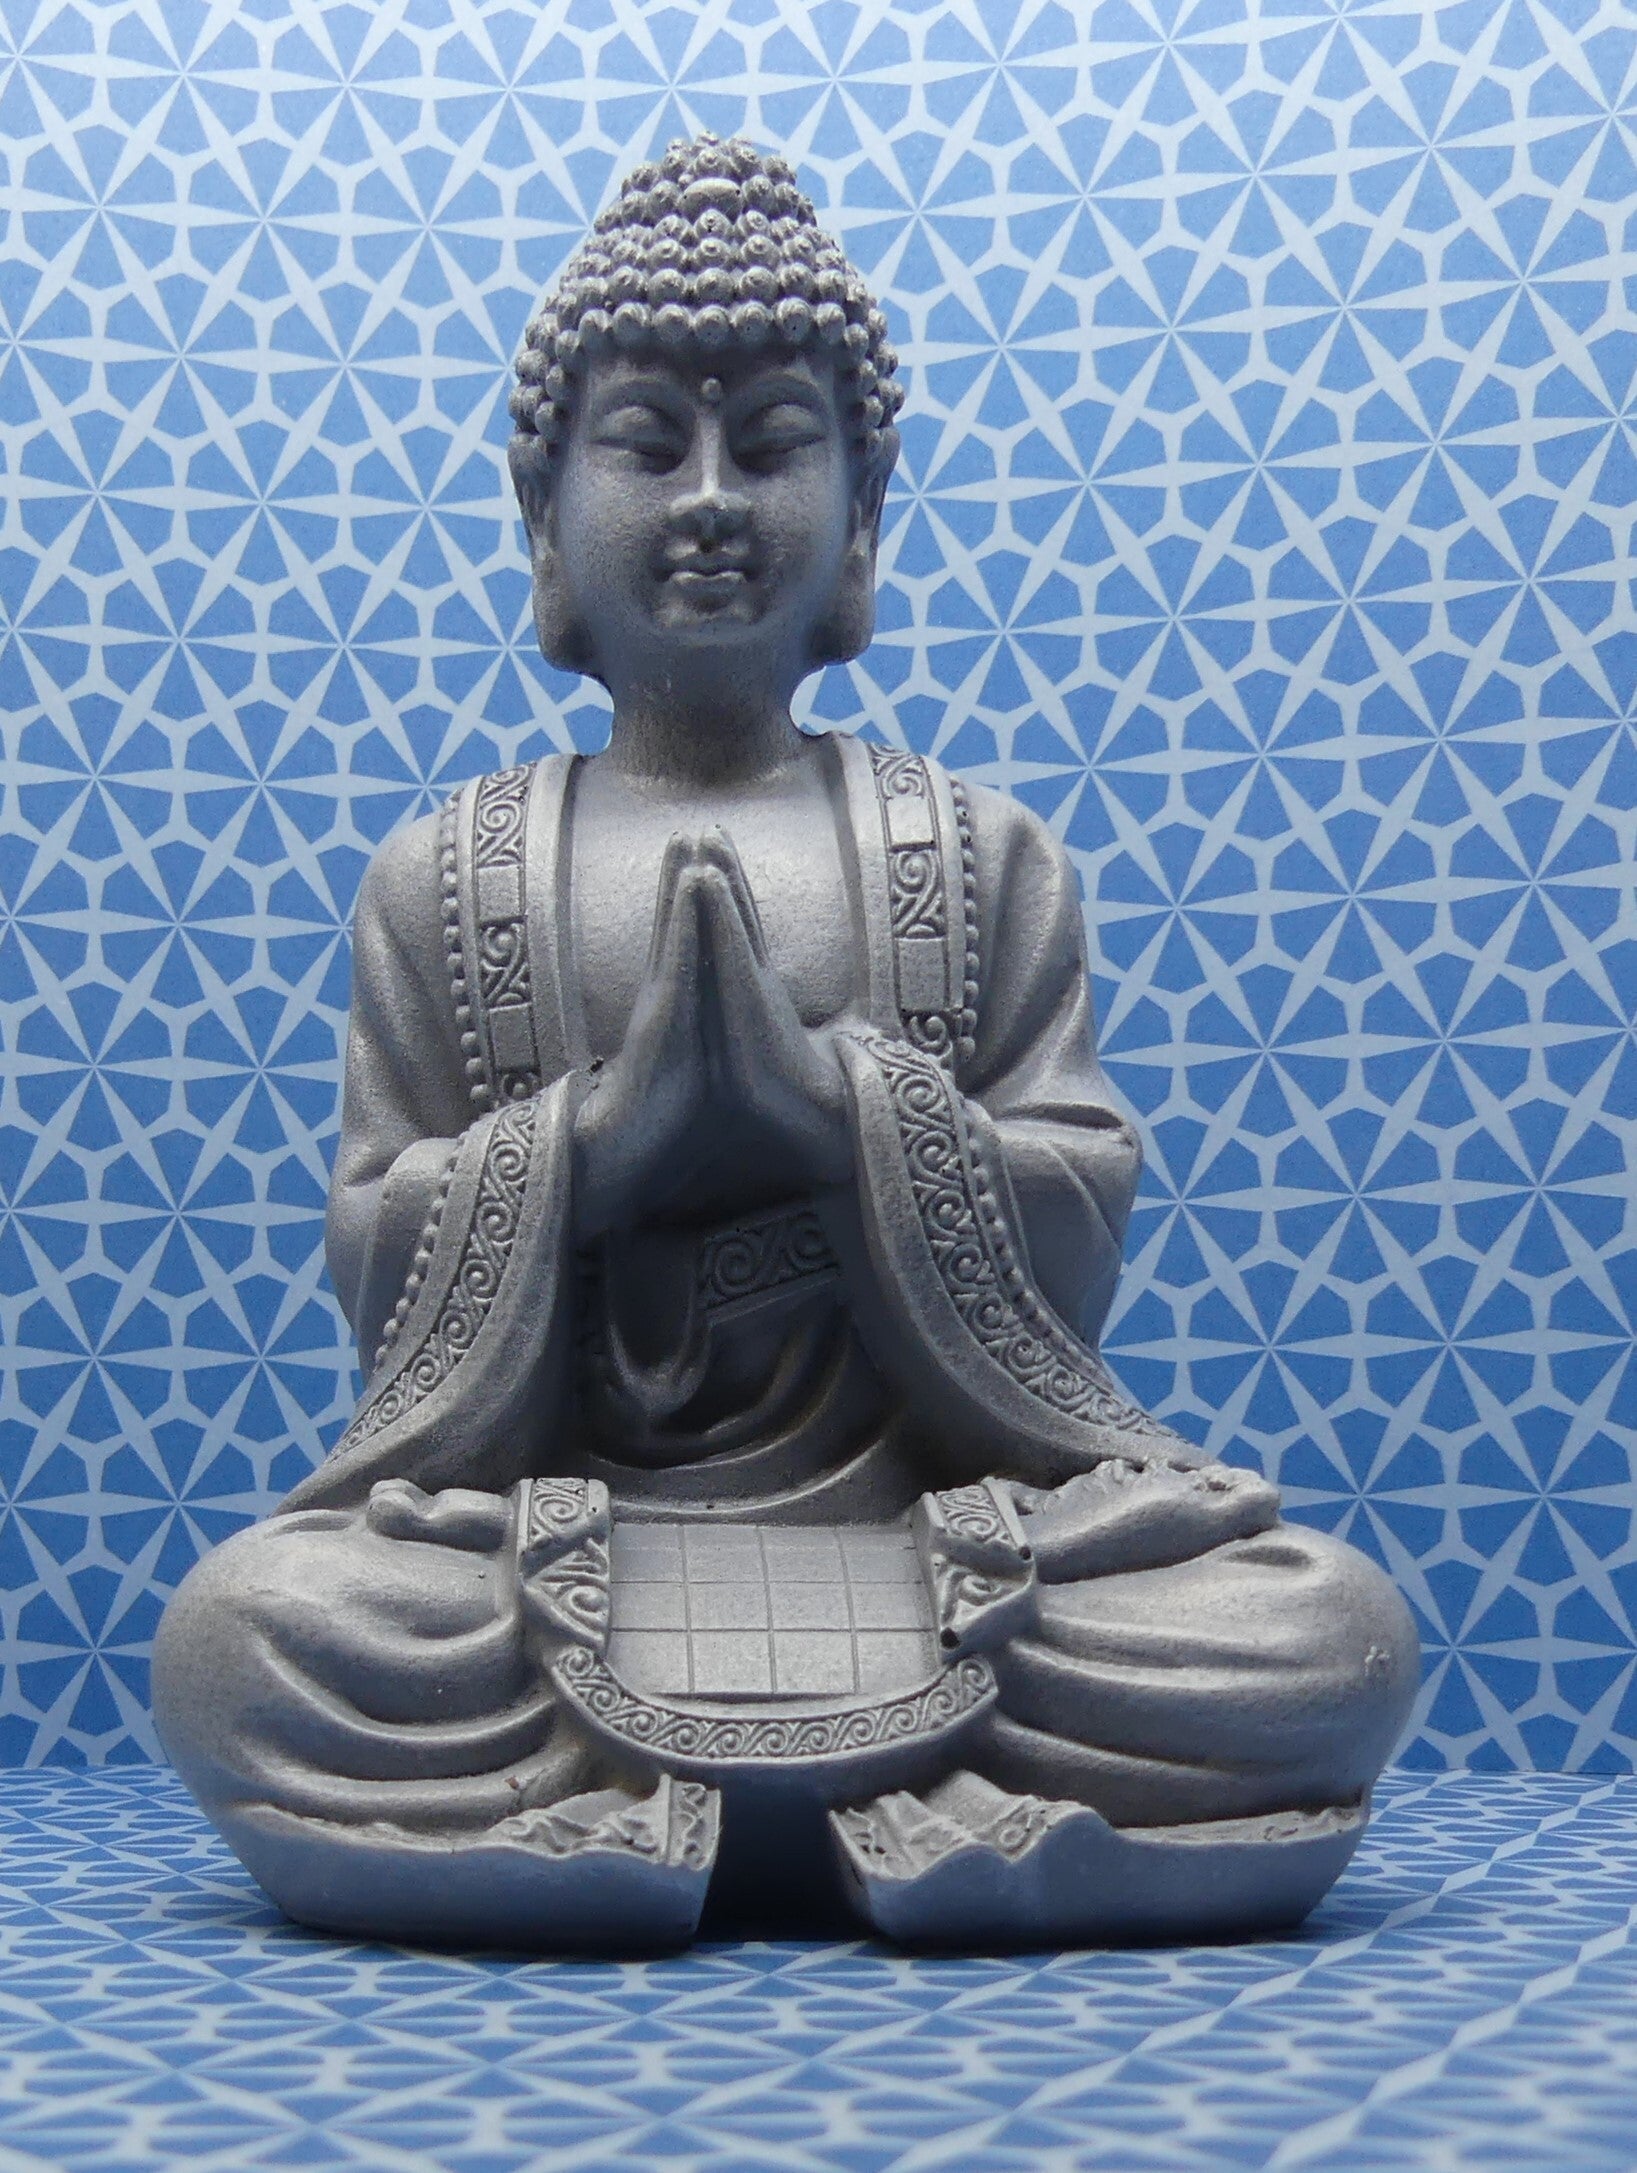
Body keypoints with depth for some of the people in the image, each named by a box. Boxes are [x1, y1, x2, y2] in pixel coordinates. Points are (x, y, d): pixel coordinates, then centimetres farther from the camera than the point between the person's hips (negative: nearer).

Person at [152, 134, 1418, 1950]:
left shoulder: (984, 856, 10)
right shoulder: (440, 881, 9)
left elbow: (1082, 1230, 2)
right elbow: (371, 1272, 3)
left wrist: (832, 1091, -15)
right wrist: (600, 1130, -15)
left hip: (928, 1517, 1)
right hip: (554, 1540, 0)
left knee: (1333, 1638, -23)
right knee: (235, 1644, -29)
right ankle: (945, 1802, -20)